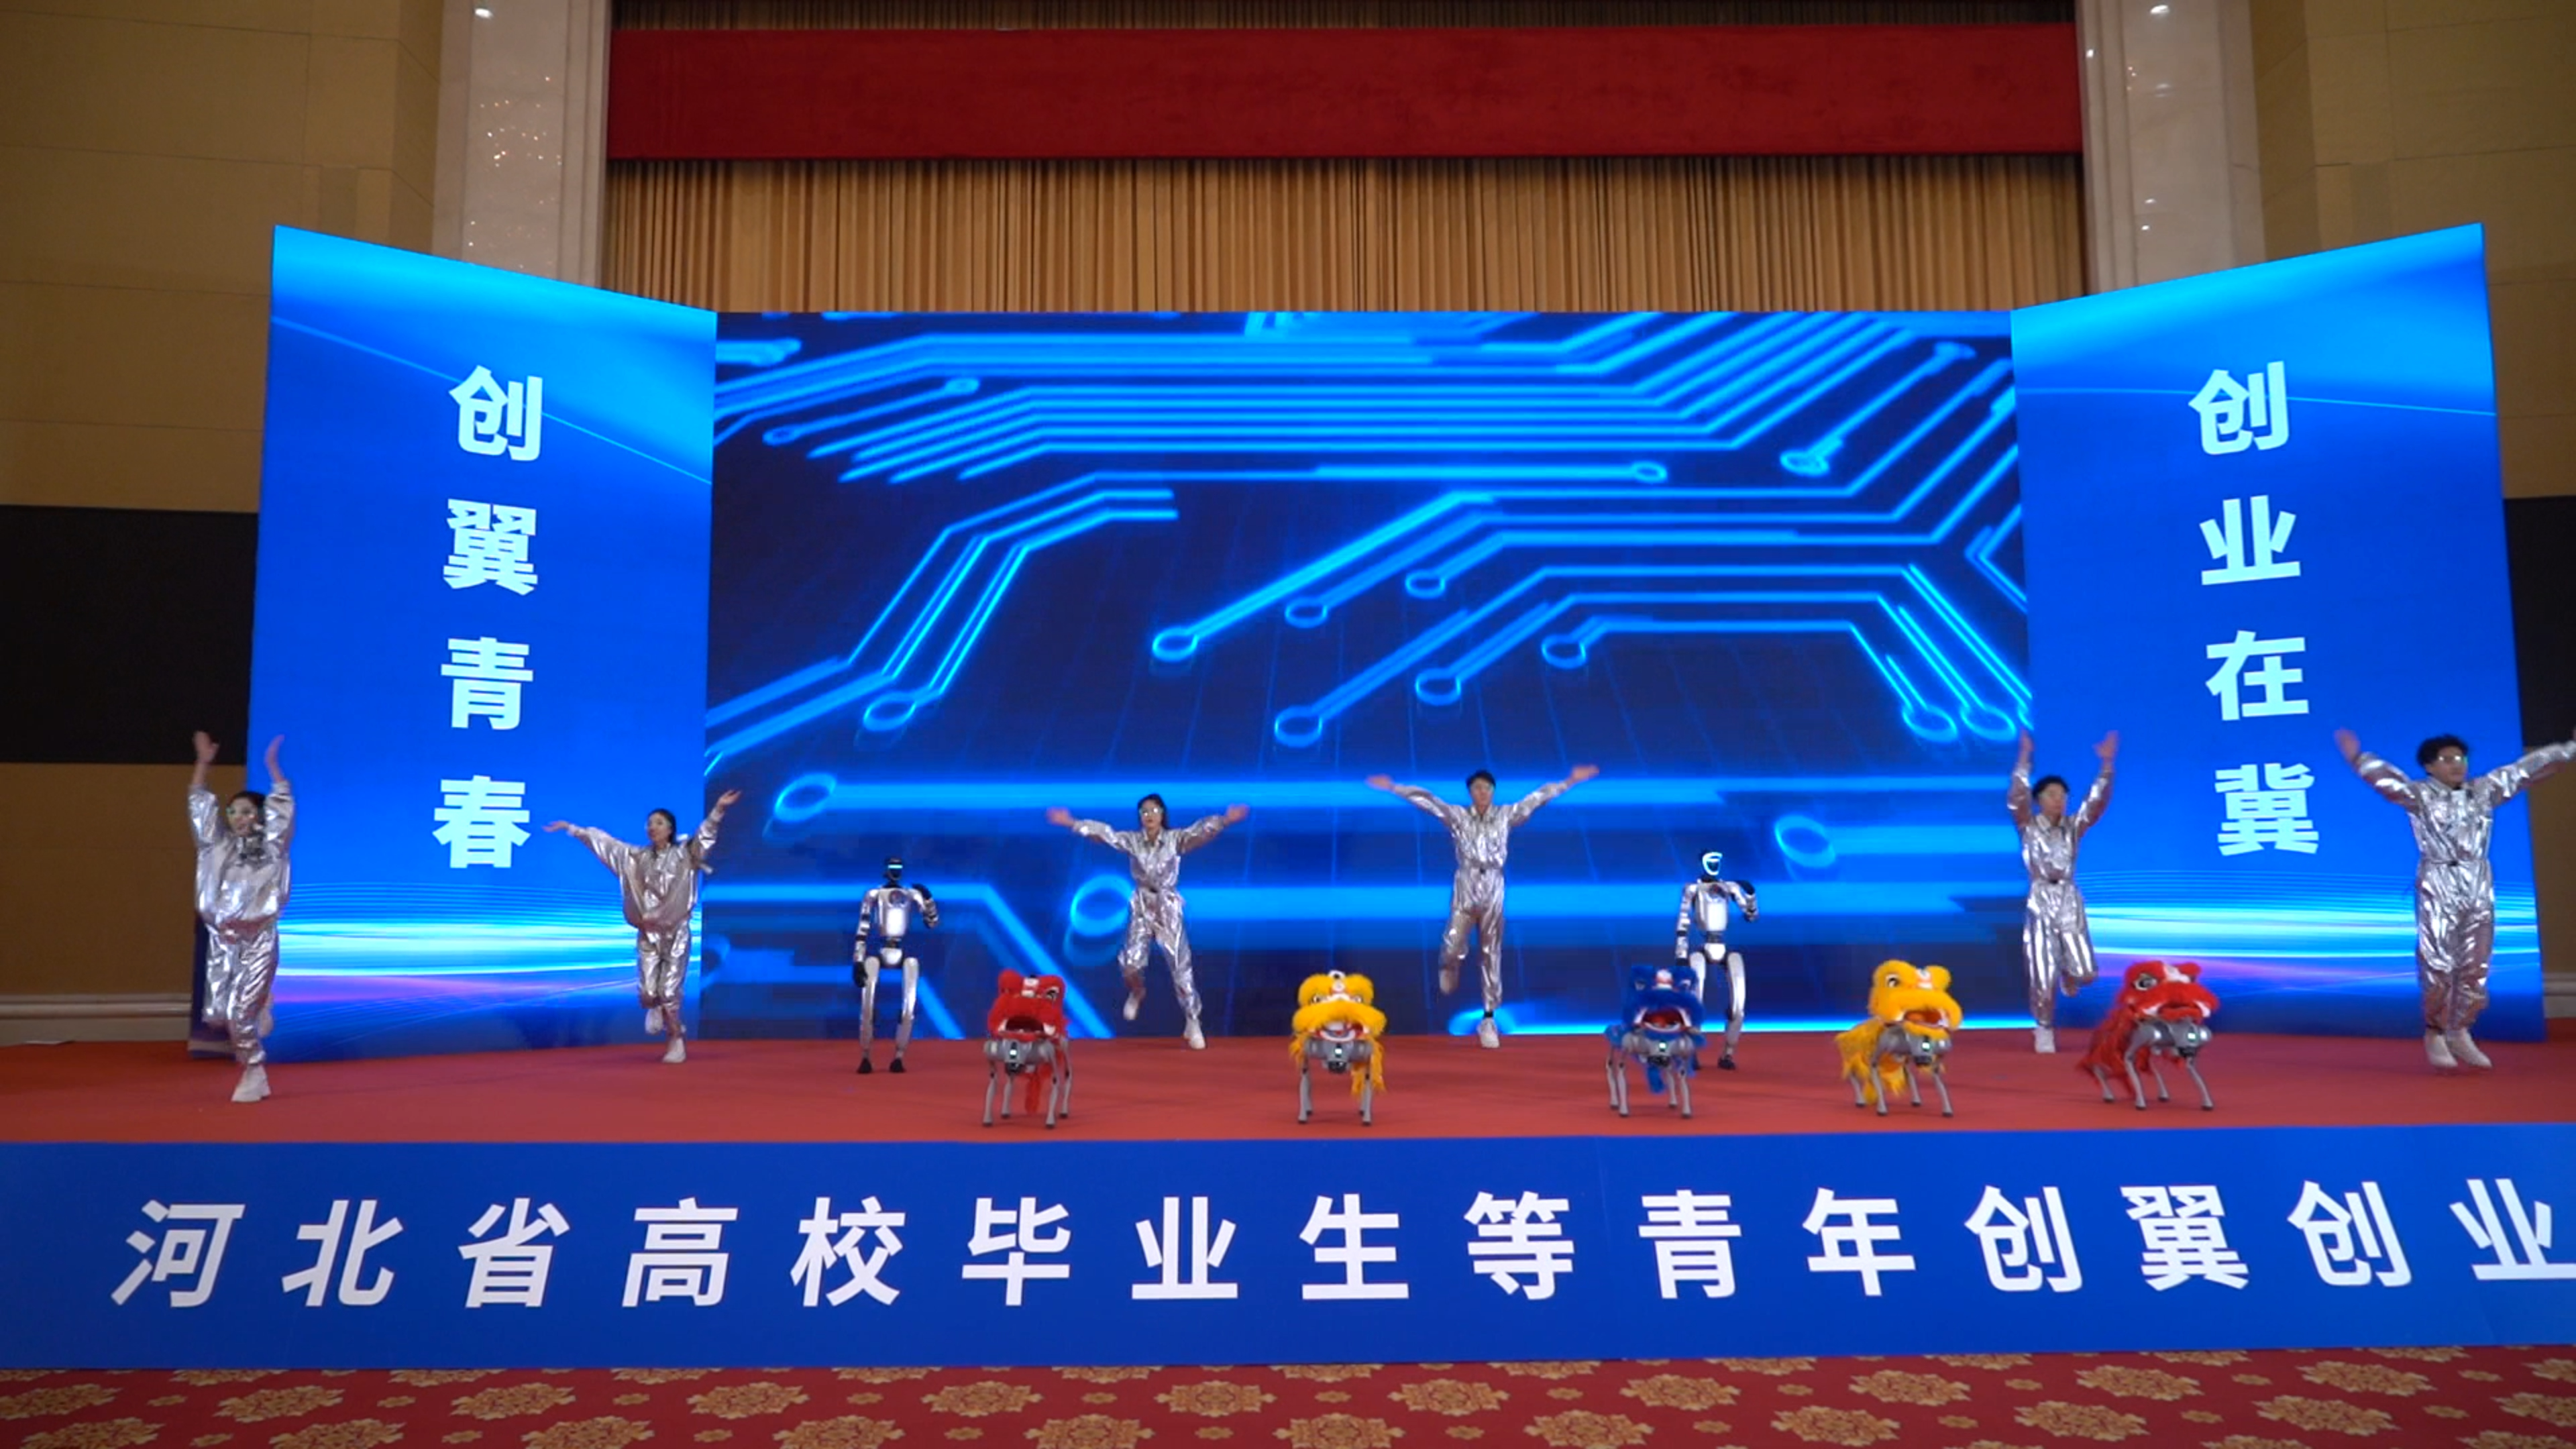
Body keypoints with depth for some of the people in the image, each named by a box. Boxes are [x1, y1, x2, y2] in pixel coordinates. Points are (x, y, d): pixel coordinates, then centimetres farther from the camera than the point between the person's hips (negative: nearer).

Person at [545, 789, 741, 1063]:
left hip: (676, 933, -3)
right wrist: (572, 829, 13)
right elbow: (603, 841, 12)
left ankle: (677, 1043, 12)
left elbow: (705, 834, -17)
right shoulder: (637, 856, 7)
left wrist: (719, 810, -33)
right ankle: (656, 1008, 31)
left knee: (668, 991, -7)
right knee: (647, 993, -7)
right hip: (648, 934, 3)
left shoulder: (684, 854, -3)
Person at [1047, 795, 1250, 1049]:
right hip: (1141, 908, 2)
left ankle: (1192, 1024, 11)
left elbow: (1201, 830, -26)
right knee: (1130, 962, -9)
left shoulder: (1176, 839, -11)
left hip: (1168, 908, -1)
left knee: (1181, 966, -1)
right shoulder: (1132, 841, -4)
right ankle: (1137, 993, 28)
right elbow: (1104, 833, -9)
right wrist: (1071, 823, -17)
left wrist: (1226, 821, -44)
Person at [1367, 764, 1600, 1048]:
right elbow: (1425, 799, -5)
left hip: (1493, 891, 1)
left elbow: (1537, 797, 4)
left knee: (1492, 955, 4)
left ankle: (1489, 1020, 12)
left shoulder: (1506, 816, 3)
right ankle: (1450, 967, 30)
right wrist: (1393, 788, -9)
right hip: (1465, 890, -1)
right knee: (1453, 947, -11)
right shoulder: (1457, 816, -1)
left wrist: (1571, 781, 5)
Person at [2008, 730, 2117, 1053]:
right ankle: (2044, 1032, 17)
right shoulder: (2028, 827, -4)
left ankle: (2067, 975, 34)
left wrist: (2106, 766, -18)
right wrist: (2024, 760, -30)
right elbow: (2015, 800, -21)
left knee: (2085, 974, -3)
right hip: (2040, 905, -3)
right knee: (2043, 979, -1)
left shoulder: (2073, 827, 4)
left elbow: (2097, 803, -7)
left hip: (2070, 903, 3)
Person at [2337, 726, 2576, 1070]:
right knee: (2438, 964, -5)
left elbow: (2525, 769, 14)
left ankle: (2460, 1034, 20)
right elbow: (2388, 779, -24)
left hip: (2479, 887, 5)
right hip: (2438, 888, -5)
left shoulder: (2484, 791, 9)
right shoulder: (2420, 795, -6)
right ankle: (2435, 1036, 7)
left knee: (2475, 965, 8)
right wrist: (2357, 758, -42)